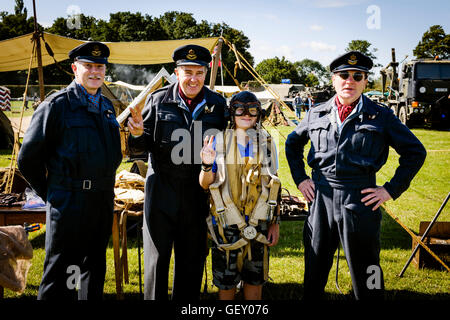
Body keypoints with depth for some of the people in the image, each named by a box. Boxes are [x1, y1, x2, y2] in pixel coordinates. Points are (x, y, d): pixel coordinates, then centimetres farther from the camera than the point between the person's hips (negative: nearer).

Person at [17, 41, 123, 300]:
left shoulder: (107, 106, 13)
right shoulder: (56, 105, -7)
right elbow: (28, 157, -6)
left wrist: (105, 188, 15)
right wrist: (50, 194, -2)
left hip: (103, 201, 7)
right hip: (69, 202, -6)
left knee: (95, 270, 18)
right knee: (59, 278, 1)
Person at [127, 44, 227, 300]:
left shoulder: (218, 104, 3)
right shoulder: (158, 100, -1)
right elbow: (142, 146, 3)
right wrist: (138, 134, -18)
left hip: (199, 190, 2)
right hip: (162, 189, -1)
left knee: (193, 257, 13)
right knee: (157, 255, 8)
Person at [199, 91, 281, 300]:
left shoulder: (266, 143, 3)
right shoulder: (219, 141, -1)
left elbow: (273, 186, 7)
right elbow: (205, 184, -1)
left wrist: (275, 222, 5)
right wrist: (207, 166, -22)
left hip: (258, 222, 2)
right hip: (227, 222, -1)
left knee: (255, 278, 13)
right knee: (226, 280, 8)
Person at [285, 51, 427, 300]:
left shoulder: (381, 117, -1)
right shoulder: (316, 114, 7)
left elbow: (415, 152, 4)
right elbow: (292, 143, 23)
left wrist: (392, 189, -2)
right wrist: (300, 178, 13)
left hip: (360, 202, -2)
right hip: (320, 198, 3)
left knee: (366, 276, 7)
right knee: (315, 269, 14)